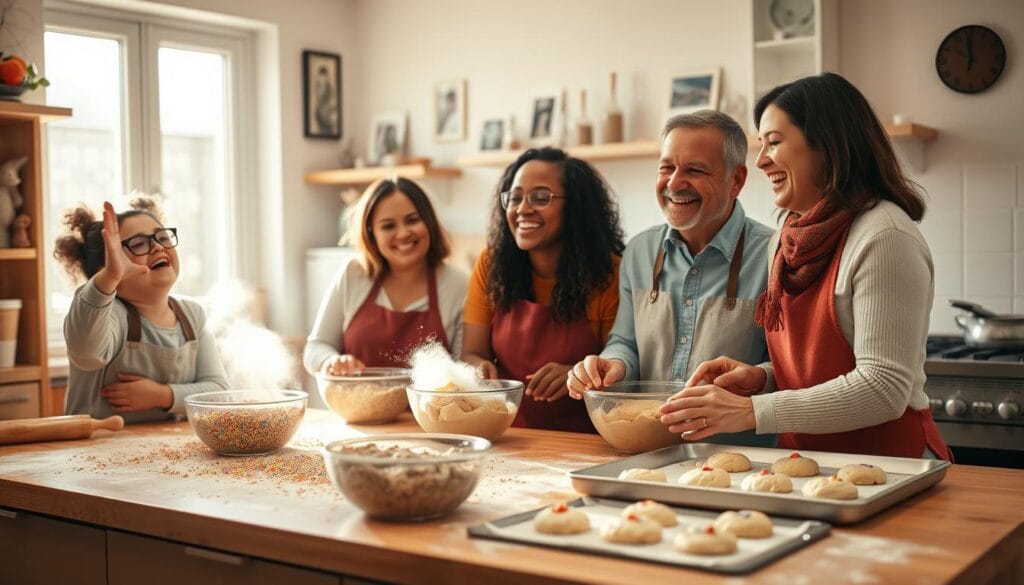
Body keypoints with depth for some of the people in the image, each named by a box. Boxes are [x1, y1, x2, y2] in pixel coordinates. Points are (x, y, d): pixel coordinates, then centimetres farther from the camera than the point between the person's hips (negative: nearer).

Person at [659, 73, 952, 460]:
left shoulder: (884, 238, -12)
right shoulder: (785, 241, 11)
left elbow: (884, 388, -18)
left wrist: (752, 411, -20)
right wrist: (760, 378, 0)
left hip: (887, 459, -6)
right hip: (807, 463, 6)